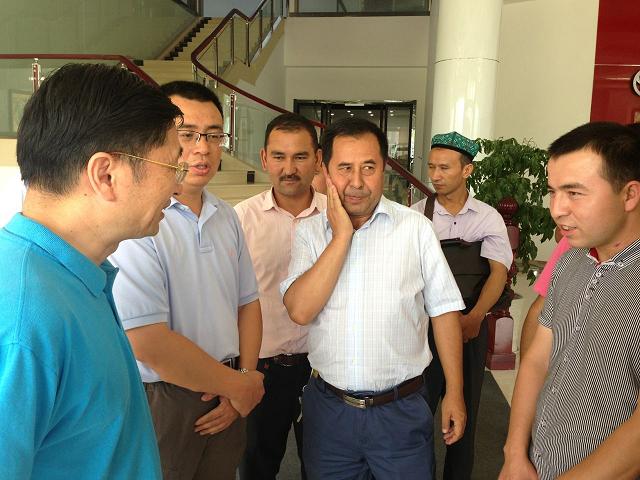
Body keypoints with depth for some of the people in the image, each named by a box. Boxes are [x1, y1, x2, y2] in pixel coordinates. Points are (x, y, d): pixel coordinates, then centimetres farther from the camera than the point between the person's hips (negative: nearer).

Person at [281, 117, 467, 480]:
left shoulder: (415, 227, -5)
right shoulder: (311, 232, -2)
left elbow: (444, 310, -1)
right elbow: (300, 311, -15)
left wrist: (455, 393, -1)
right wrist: (342, 235, -18)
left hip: (400, 409, -1)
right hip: (328, 408, 2)